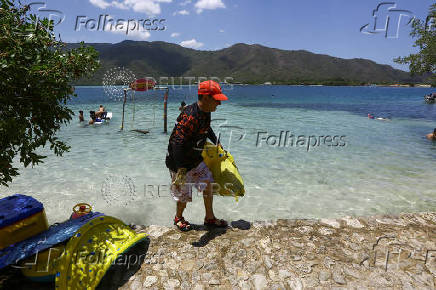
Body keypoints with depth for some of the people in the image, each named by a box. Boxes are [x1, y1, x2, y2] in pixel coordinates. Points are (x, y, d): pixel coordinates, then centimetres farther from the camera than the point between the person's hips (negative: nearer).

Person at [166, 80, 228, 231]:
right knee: (184, 194, 6)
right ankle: (178, 218, 36)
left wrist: (217, 143, 31)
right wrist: (181, 168, -38)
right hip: (180, 163, -8)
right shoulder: (190, 117, -31)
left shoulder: (205, 112, 0)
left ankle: (209, 218, 28)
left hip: (196, 159, 9)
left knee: (208, 183, 11)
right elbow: (177, 142, -35)